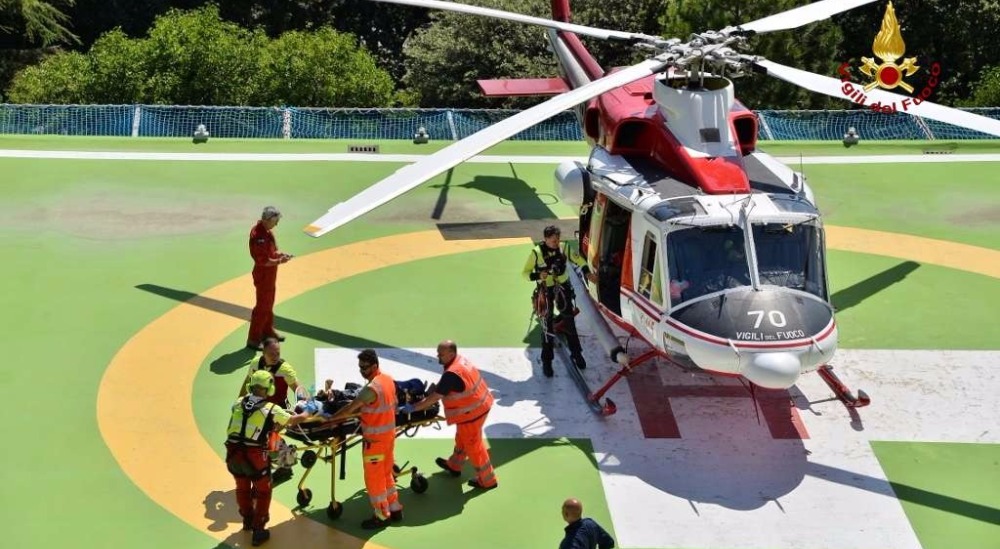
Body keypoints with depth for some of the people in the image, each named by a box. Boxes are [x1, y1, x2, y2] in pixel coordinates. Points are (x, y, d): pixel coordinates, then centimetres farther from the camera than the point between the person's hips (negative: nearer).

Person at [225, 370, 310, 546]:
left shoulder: (238, 403, 8)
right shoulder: (272, 409, -3)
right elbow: (294, 419, 11)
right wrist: (306, 414, 34)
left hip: (233, 454, 4)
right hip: (254, 456, -4)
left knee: (242, 488, 27)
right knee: (263, 492, 17)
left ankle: (247, 520, 48)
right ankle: (258, 531, 18)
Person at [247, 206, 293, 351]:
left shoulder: (266, 230, 2)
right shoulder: (259, 235, -29)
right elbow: (263, 260, -27)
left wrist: (280, 254, -1)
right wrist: (279, 261, -22)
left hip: (270, 274, 10)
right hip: (263, 275, -10)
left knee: (269, 303, 23)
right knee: (262, 307, -1)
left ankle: (268, 330, 40)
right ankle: (253, 339, 7)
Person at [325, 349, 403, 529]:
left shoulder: (371, 388, -27)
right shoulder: (388, 379, 1)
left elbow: (350, 410, -23)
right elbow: (394, 404, 13)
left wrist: (330, 419, -14)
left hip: (375, 439, -9)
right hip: (389, 434, 9)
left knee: (373, 477, 4)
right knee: (386, 473, 20)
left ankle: (381, 516, 13)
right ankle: (394, 509, 28)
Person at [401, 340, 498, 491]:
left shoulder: (452, 374, -31)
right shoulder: (460, 360, -2)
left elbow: (434, 397, -26)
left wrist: (413, 408, -21)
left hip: (471, 412, -10)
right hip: (481, 404, 10)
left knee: (473, 445, 8)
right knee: (462, 438, 28)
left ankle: (487, 480, 21)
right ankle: (454, 465, 49)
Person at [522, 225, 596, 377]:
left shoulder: (564, 248, -11)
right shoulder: (536, 253, -19)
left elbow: (577, 259, 6)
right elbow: (526, 273, -12)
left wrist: (587, 273, -6)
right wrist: (538, 275, -31)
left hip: (563, 287, 3)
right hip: (545, 289, -3)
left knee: (569, 321, 10)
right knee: (547, 326, -1)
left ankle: (576, 354, 25)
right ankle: (546, 361, 10)